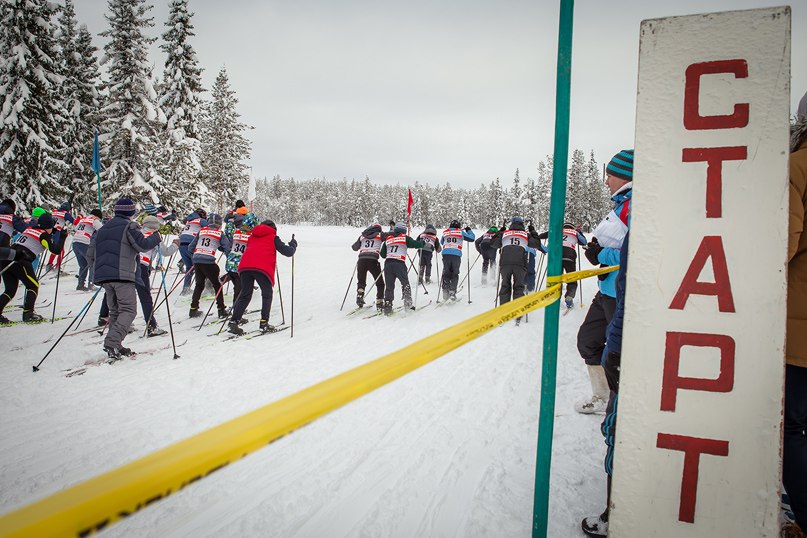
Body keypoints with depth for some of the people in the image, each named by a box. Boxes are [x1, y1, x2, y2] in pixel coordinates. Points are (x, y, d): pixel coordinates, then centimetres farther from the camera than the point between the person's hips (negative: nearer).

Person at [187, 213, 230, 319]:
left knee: (199, 284, 19)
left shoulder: (201, 231, 13)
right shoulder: (220, 234, 3)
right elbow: (227, 249, -3)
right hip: (208, 261, -4)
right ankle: (221, 310, 6)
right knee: (217, 285, 8)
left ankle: (193, 309, 18)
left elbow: (190, 248, 15)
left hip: (196, 260, 4)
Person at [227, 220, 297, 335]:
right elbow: (288, 252, 14)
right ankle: (264, 323, 7)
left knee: (245, 295, 12)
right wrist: (293, 245, 35)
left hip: (245, 266, 4)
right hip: (262, 268, -4)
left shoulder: (252, 237, 31)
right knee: (267, 295, 13)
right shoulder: (273, 238, 19)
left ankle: (234, 322, 0)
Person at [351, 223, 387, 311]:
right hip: (373, 260, -3)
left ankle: (359, 295, -2)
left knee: (361, 281, 22)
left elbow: (354, 247, 26)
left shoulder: (363, 236, 19)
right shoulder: (380, 235, 11)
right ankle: (379, 303, 5)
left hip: (361, 260, 3)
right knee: (379, 283, 12)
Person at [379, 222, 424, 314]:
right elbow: (416, 244, 2)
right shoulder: (405, 238, 7)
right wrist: (424, 243, 22)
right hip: (399, 264, -3)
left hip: (388, 263, 3)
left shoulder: (388, 239, 18)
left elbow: (382, 254, 21)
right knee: (405, 283, 13)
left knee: (389, 286, 8)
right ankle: (408, 303, 1)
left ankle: (387, 306, 2)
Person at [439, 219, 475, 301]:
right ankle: (452, 292, 0)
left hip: (446, 254, 2)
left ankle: (445, 290, -2)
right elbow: (472, 238, 17)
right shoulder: (461, 233, 9)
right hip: (456, 255, -2)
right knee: (455, 274, 7)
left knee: (446, 273, 9)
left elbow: (441, 242, 32)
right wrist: (469, 230, 32)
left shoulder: (445, 232, 16)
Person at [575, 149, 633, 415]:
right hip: (608, 291, 11)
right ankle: (603, 398, 34)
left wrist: (602, 255, -16)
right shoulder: (623, 203, 15)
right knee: (588, 340, 20)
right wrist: (598, 249, 2)